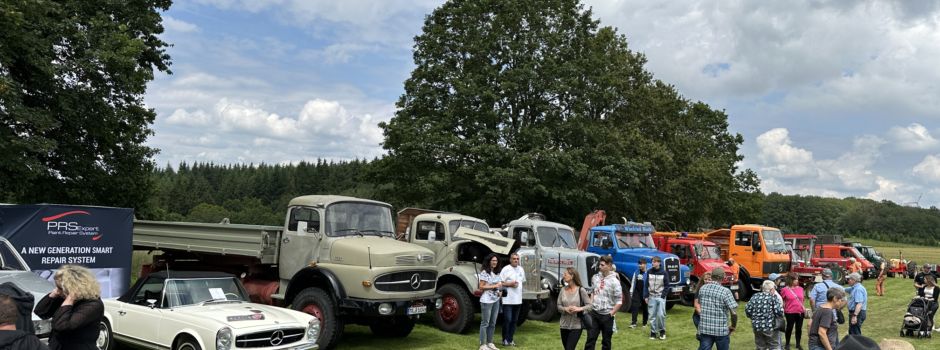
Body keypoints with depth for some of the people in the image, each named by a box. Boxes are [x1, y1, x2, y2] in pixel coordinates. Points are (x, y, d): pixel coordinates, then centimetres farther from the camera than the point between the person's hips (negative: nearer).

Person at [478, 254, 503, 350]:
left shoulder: (496, 273, 12)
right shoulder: (484, 272, -12)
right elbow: (481, 287, -16)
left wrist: (499, 291, 5)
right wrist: (494, 286, -19)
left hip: (496, 300, 8)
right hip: (487, 301, -8)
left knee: (493, 323, 12)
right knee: (485, 323, -3)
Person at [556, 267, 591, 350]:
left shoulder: (581, 290, -9)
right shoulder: (563, 290, 3)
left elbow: (589, 305, -8)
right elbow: (559, 306, 5)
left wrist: (579, 309, -25)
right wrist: (565, 309, -16)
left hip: (576, 326, -5)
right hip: (564, 325, 5)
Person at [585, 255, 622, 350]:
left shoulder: (614, 281, -12)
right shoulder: (595, 277, 3)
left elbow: (619, 301, -11)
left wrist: (611, 314, -11)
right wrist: (590, 305, 7)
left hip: (606, 315, -4)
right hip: (594, 313, 4)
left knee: (606, 341, 10)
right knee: (590, 338, 0)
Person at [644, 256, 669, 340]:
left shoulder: (664, 272, -2)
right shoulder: (649, 272, 5)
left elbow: (667, 286, 0)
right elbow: (646, 285, 7)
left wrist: (663, 296, -9)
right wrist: (645, 296, 1)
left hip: (661, 297, -2)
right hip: (651, 297, 2)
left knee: (661, 315, -7)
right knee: (652, 315, 3)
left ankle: (662, 331, 11)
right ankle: (653, 332, 11)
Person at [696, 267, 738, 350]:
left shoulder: (702, 288, 0)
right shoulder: (725, 291, -14)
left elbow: (697, 304, 15)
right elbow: (734, 313, -16)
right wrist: (733, 326, -2)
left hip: (704, 328, 3)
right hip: (721, 330, -3)